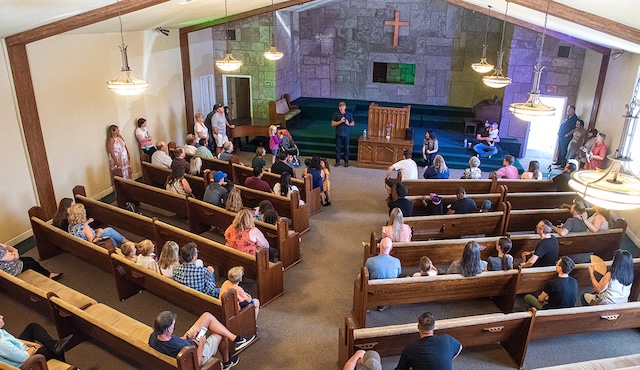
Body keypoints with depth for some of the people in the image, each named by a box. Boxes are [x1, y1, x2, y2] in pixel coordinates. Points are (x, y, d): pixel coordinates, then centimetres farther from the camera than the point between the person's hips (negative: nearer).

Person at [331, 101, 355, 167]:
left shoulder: (349, 114, 2)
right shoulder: (336, 114, -2)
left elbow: (353, 123, 8)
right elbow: (332, 124, -5)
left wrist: (348, 124, -13)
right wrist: (340, 121, -17)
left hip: (346, 134, 1)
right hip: (338, 134, 0)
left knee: (346, 148, 5)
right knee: (338, 148, 5)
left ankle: (346, 162, 17)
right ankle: (337, 162, 16)